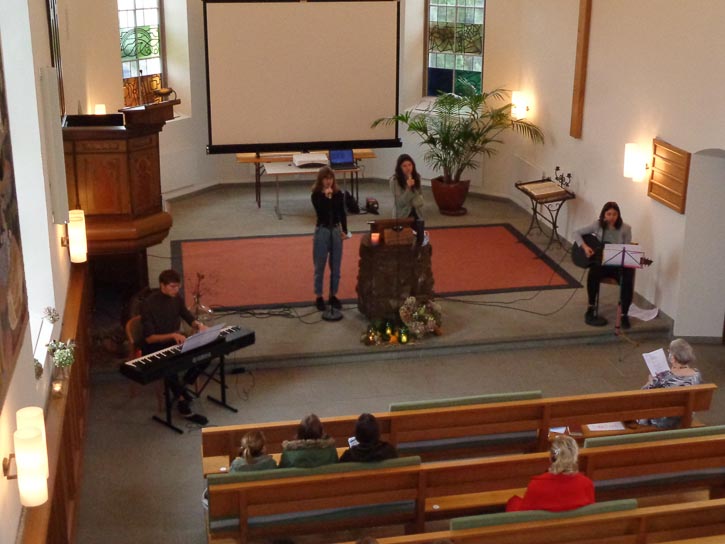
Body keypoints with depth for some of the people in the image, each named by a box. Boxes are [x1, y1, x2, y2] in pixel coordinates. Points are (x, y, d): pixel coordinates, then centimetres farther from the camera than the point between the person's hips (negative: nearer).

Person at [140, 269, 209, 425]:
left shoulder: (176, 299, 0)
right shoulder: (148, 304, -20)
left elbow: (189, 318, 12)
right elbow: (149, 338, -22)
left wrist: (199, 325, -12)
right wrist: (173, 335, -35)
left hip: (173, 343, 7)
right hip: (154, 349, -6)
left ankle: (183, 387, 5)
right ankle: (182, 404, -23)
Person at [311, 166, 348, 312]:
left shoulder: (338, 194, 2)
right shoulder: (316, 195, -8)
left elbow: (342, 213, 8)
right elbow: (321, 212, -22)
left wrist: (344, 230, 2)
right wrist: (327, 197, -27)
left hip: (336, 230, 3)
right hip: (322, 231, -3)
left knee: (336, 267, 9)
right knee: (320, 267, 5)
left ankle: (333, 295, 22)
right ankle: (318, 296, 15)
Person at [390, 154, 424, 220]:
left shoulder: (416, 177, 3)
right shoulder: (394, 180, -15)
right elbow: (399, 202, -19)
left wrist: (419, 201, -3)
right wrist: (408, 188, -30)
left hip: (416, 214, 5)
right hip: (402, 216, -5)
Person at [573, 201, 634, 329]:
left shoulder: (625, 229, -5)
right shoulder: (598, 225, -4)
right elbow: (577, 233, 0)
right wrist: (585, 247, -14)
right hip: (600, 262, 0)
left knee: (628, 282, -28)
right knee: (593, 275, -33)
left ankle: (624, 315, -11)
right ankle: (591, 308, -13)